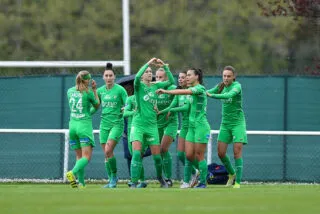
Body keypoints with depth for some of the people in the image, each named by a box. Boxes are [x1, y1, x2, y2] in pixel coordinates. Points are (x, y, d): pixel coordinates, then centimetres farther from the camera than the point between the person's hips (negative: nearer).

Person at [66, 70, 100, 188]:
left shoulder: (70, 91, 6)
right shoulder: (88, 93, -8)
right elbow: (97, 105, 7)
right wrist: (94, 90, 13)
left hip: (72, 125, 5)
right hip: (85, 125, -5)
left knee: (79, 156, 11)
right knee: (86, 156, -6)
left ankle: (81, 182, 3)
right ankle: (73, 173, -30)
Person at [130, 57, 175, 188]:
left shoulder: (155, 86, 9)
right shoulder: (139, 86, -2)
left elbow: (171, 81, 3)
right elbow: (137, 77, -24)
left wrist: (165, 67, -7)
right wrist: (148, 63, -21)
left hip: (152, 125, 3)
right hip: (138, 124, -3)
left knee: (157, 156, 5)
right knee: (136, 154, -16)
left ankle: (160, 177, 30)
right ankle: (134, 183, -14)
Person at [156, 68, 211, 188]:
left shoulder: (200, 88, -11)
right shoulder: (191, 90, 15)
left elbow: (184, 92, -24)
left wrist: (166, 92, -27)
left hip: (201, 126, -8)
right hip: (191, 126, 8)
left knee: (199, 155, -5)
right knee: (188, 155, 3)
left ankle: (203, 182, 2)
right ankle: (186, 181, 7)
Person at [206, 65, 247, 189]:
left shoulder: (236, 86, -14)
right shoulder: (221, 86, 5)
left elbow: (229, 95, -32)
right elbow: (208, 92, 0)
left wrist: (211, 95, -41)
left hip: (237, 122, -6)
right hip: (225, 123, 6)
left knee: (237, 152, -10)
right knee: (221, 153, 1)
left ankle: (237, 182, -6)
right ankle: (232, 173, 26)